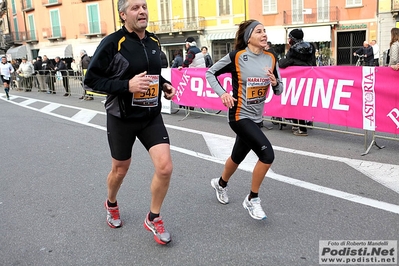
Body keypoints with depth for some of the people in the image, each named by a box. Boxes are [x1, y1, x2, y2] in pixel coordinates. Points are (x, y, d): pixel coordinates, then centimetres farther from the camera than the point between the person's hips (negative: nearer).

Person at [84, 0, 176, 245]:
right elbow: (91, 80, -14)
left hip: (151, 116, 4)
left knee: (165, 167, -10)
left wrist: (165, 84, 0)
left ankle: (154, 219, 14)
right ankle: (112, 205, 48)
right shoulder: (112, 43, -14)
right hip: (122, 118, -4)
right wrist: (127, 85, -26)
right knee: (120, 169, 15)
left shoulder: (154, 42, 4)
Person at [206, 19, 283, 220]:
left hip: (256, 117, 6)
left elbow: (279, 91, 6)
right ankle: (252, 199, 2)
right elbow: (210, 73, -3)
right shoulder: (236, 57, -14)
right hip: (240, 116, -6)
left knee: (238, 156, 21)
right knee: (267, 154, -19)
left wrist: (275, 83, -16)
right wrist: (222, 93, -16)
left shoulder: (271, 59, 1)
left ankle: (220, 183, 51)